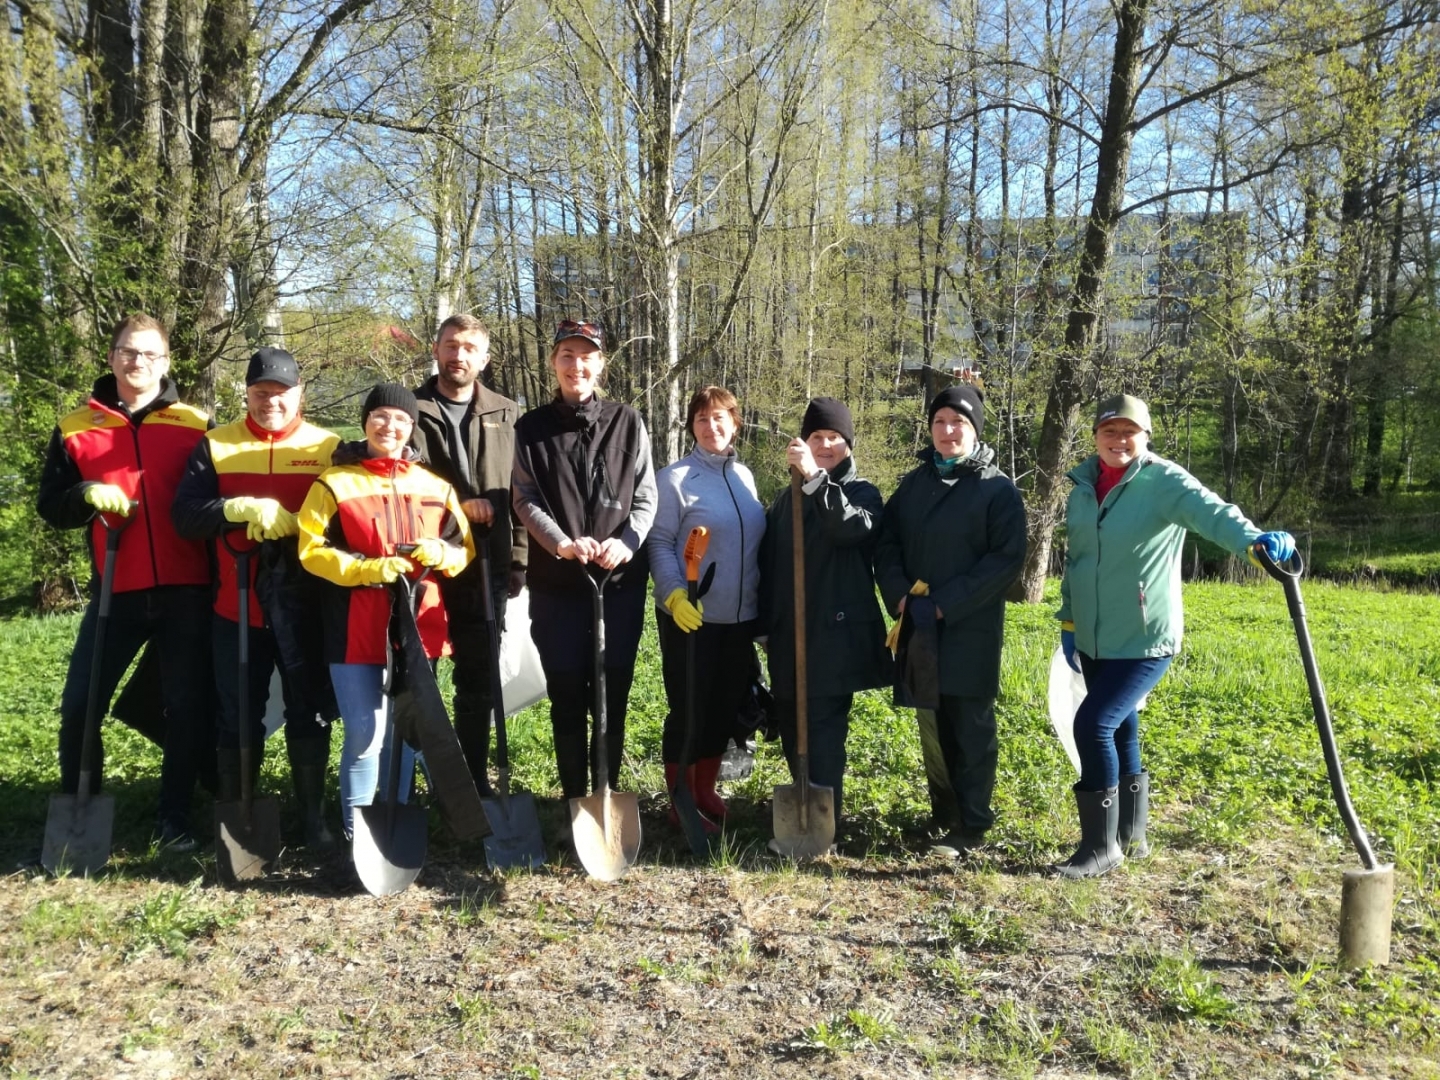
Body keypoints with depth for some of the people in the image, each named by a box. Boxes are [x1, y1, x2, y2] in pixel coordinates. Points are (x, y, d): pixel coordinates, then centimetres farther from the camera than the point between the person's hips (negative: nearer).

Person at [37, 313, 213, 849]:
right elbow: (51, 505, 9)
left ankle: (175, 816, 21)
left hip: (185, 592, -1)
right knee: (79, 705, 2)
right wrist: (87, 495, -13)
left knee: (188, 706, 5)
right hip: (116, 592, 1)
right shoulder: (75, 427, 8)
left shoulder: (196, 425, 4)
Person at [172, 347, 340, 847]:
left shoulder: (328, 447, 4)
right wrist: (242, 509, -20)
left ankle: (312, 814, 21)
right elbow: (184, 515, -4)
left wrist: (292, 523, -17)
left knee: (309, 712, 7)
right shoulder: (215, 445, 6)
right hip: (236, 605, 1)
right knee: (237, 716, 9)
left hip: (304, 606, -1)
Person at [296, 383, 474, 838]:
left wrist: (440, 554, -10)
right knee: (366, 732, -4)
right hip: (357, 628, -3)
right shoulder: (335, 482, 0)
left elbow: (466, 548, 12)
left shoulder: (435, 486, 10)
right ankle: (356, 832, 12)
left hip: (418, 626, 4)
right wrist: (368, 569, -18)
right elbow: (312, 551, -5)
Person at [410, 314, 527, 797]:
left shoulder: (507, 416, 7)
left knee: (478, 680, 10)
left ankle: (475, 778, 23)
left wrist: (518, 559, 1)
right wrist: (456, 503, -12)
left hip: (486, 569, 1)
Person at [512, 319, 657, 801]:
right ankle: (574, 797, 19)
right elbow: (525, 500, -2)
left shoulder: (628, 423, 5)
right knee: (566, 696, 6)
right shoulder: (531, 428, 5)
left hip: (621, 581, 0)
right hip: (555, 582, 0)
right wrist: (562, 543, -20)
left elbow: (646, 497, 3)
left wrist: (627, 543, -16)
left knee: (613, 693, 5)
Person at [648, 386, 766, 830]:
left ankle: (705, 791, 30)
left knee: (726, 707, 13)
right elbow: (659, 543, -10)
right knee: (689, 709, 4)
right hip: (692, 617, -5)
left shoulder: (745, 476, 9)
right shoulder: (675, 477, -8)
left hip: (741, 617, 5)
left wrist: (760, 604, 13)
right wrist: (674, 595, -22)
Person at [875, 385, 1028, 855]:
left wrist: (948, 603, -17)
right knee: (932, 727, 12)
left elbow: (1007, 558, -11)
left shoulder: (998, 489, -4)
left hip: (971, 631, -5)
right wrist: (900, 595, -7)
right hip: (919, 628, 5)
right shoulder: (913, 483, 11)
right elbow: (886, 543, 11)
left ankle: (971, 825, 10)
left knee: (971, 728, 0)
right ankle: (944, 815, 25)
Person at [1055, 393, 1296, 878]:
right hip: (1093, 641, 6)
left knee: (1093, 724, -15)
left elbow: (1211, 511, -32)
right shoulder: (1082, 484, 6)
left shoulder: (1164, 481, -12)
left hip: (1144, 641, -6)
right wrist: (1068, 621, 16)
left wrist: (1254, 539, -51)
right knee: (1119, 731, 16)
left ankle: (1101, 845, 1)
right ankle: (1130, 835, 33)